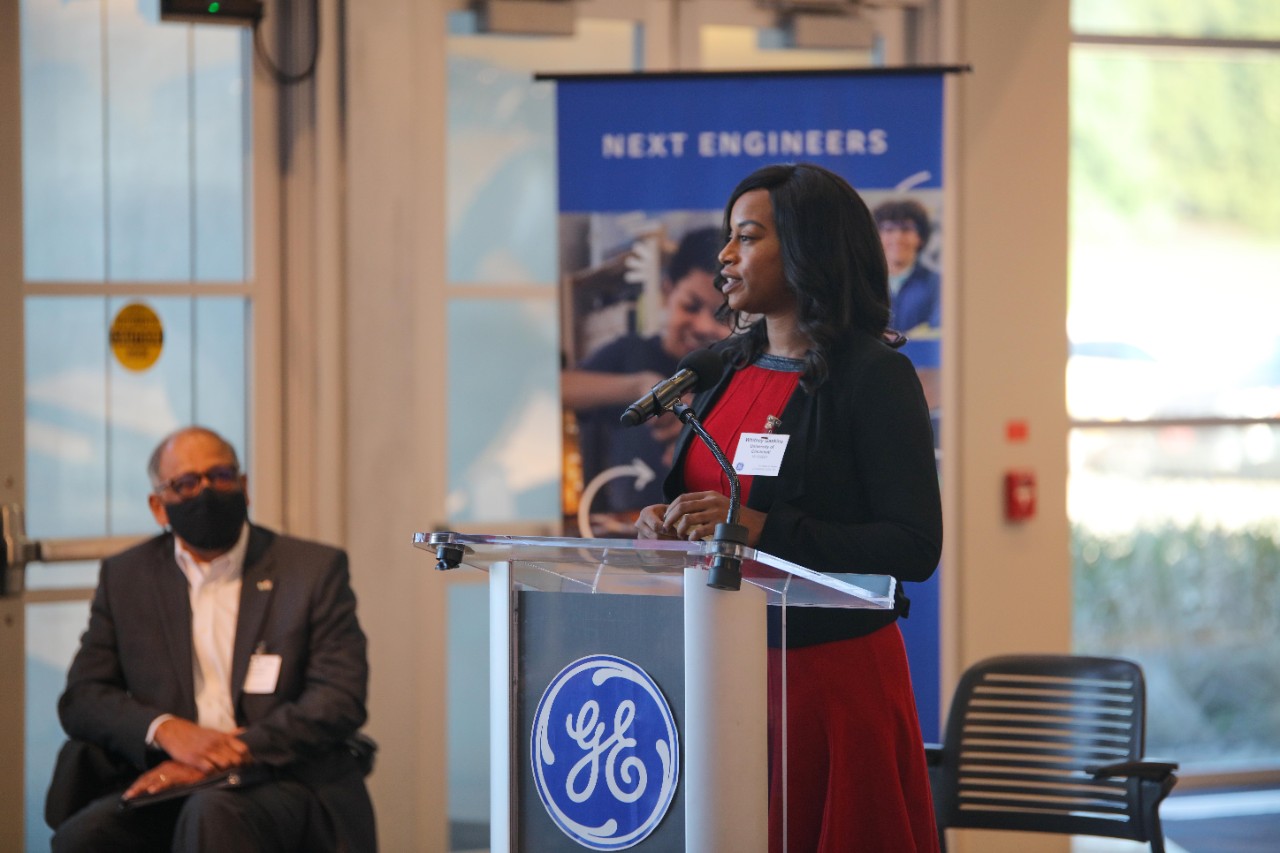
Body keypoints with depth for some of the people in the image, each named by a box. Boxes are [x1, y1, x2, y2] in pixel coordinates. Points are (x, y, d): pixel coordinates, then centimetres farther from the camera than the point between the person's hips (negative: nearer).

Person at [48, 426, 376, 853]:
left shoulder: (315, 569, 6)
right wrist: (166, 730, -12)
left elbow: (341, 700, -4)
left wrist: (232, 755, -16)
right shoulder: (124, 577, 16)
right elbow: (81, 698, 10)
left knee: (211, 815, -38)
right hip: (170, 785, 2)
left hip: (283, 782, -2)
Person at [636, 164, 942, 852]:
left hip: (831, 673, -6)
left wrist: (763, 529, -23)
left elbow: (916, 547, -16)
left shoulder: (873, 375, -9)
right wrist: (665, 526, 0)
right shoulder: (729, 369, 13)